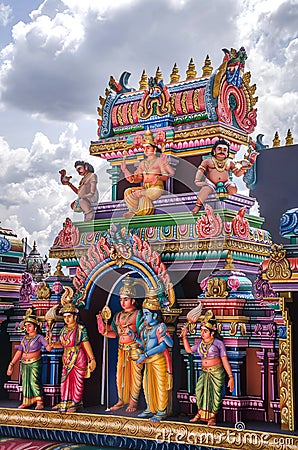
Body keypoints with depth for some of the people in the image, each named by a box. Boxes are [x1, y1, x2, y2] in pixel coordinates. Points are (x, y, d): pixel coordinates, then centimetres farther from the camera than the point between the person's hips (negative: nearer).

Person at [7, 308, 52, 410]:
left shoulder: (39, 337, -2)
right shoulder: (24, 339, 12)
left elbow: (49, 348, -12)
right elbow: (19, 352, 10)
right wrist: (11, 364, 6)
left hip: (35, 363, -6)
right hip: (24, 363, 6)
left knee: (34, 381, -12)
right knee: (25, 382, 8)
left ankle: (39, 402, -5)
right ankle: (27, 402, 19)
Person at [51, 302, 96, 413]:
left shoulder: (80, 329, -9)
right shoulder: (64, 329, 10)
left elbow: (86, 344, -11)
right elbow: (62, 344, 15)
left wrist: (92, 359, -13)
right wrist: (54, 344, -7)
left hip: (78, 358, -6)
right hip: (67, 358, 6)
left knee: (77, 381, 2)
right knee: (65, 380, 9)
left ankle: (75, 403, 13)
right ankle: (65, 402, 21)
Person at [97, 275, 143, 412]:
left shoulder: (138, 314, -5)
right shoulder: (118, 316, 14)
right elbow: (114, 333, 13)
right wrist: (104, 330, -1)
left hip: (135, 348, -6)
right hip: (122, 349, 6)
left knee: (135, 374, -1)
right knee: (120, 374, 8)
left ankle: (133, 401, 8)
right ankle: (121, 400, 19)